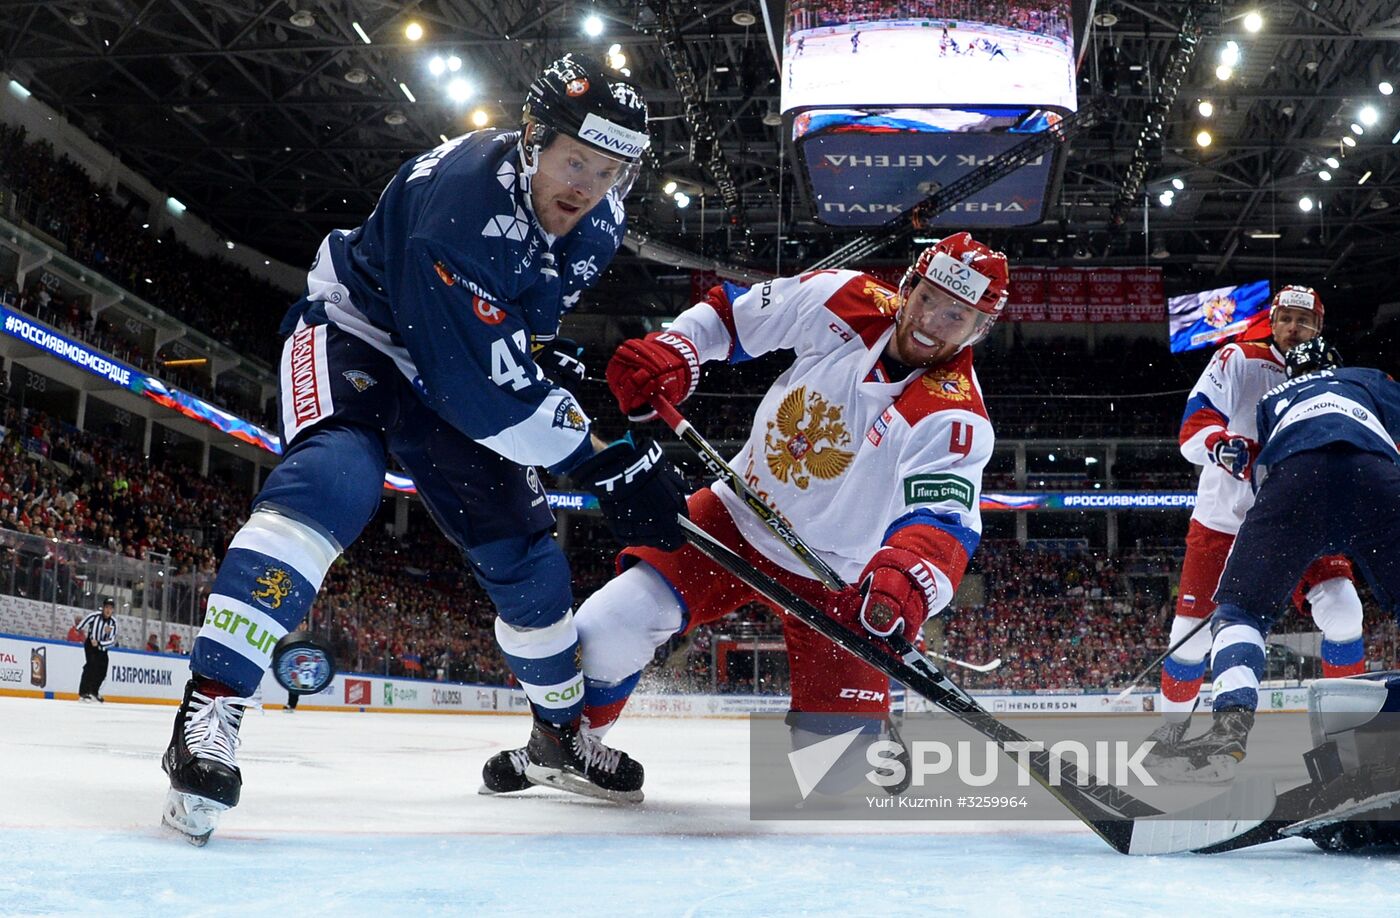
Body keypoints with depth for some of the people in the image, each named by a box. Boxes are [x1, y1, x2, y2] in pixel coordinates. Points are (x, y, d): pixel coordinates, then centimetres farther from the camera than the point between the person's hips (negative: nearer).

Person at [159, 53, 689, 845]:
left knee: (524, 551, 7)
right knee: (337, 481, -37)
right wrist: (604, 461, -33)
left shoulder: (598, 222, -10)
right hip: (354, 330, -7)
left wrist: (536, 343, 4)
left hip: (456, 363, 8)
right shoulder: (461, 199, -36)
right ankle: (211, 705, -38)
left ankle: (563, 730, 29)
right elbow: (481, 391, -36)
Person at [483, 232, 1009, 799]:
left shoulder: (955, 417, -24)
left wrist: (910, 573, -61)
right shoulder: (842, 304, -13)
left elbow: (945, 520, -39)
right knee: (607, 630, -11)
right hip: (737, 517, 2)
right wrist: (671, 352, -16)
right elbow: (729, 311, 1)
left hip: (835, 576, -2)